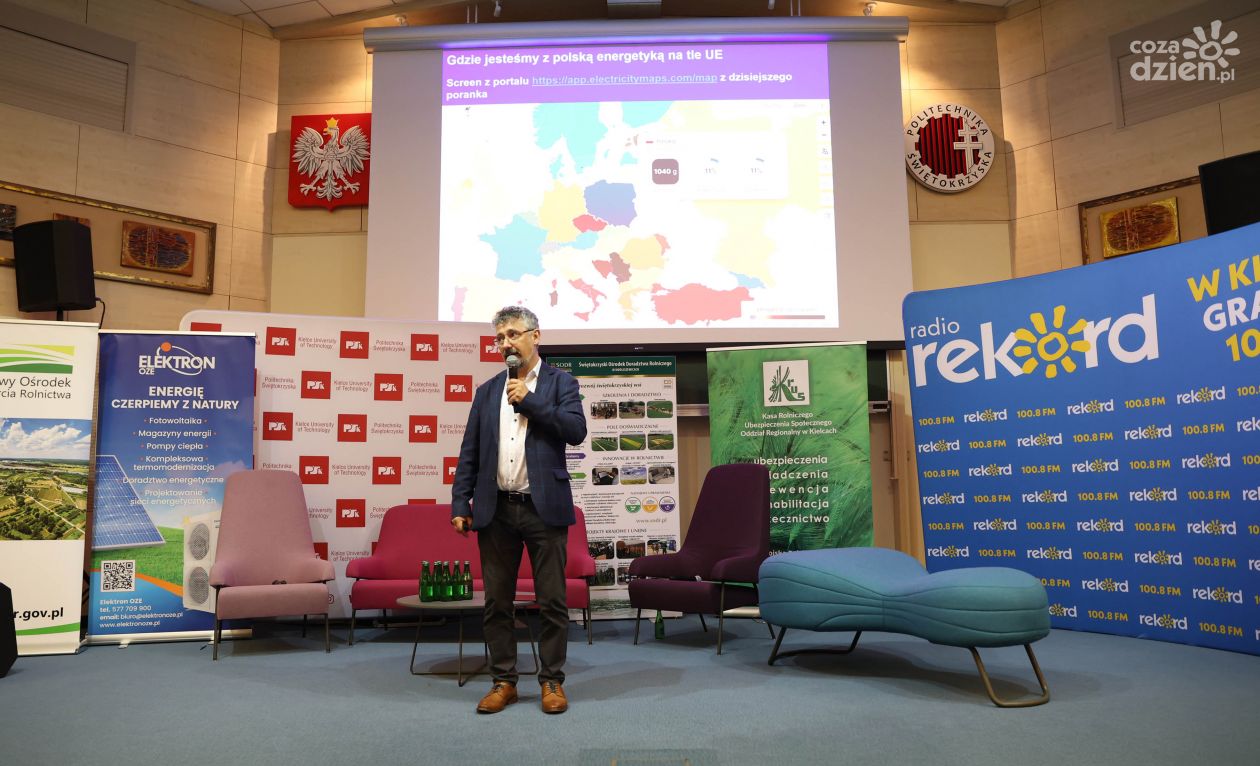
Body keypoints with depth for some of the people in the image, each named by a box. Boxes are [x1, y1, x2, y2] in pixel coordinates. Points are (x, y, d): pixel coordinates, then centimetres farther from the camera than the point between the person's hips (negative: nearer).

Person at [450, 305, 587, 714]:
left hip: (544, 508, -3)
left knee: (552, 601, 2)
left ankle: (552, 681, 16)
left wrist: (528, 400, -11)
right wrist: (460, 504, 4)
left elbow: (576, 430, -12)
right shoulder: (487, 391, 14)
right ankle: (504, 681, 21)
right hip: (496, 510, 4)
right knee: (496, 602, 8)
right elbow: (469, 453, 12)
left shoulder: (560, 382, 4)